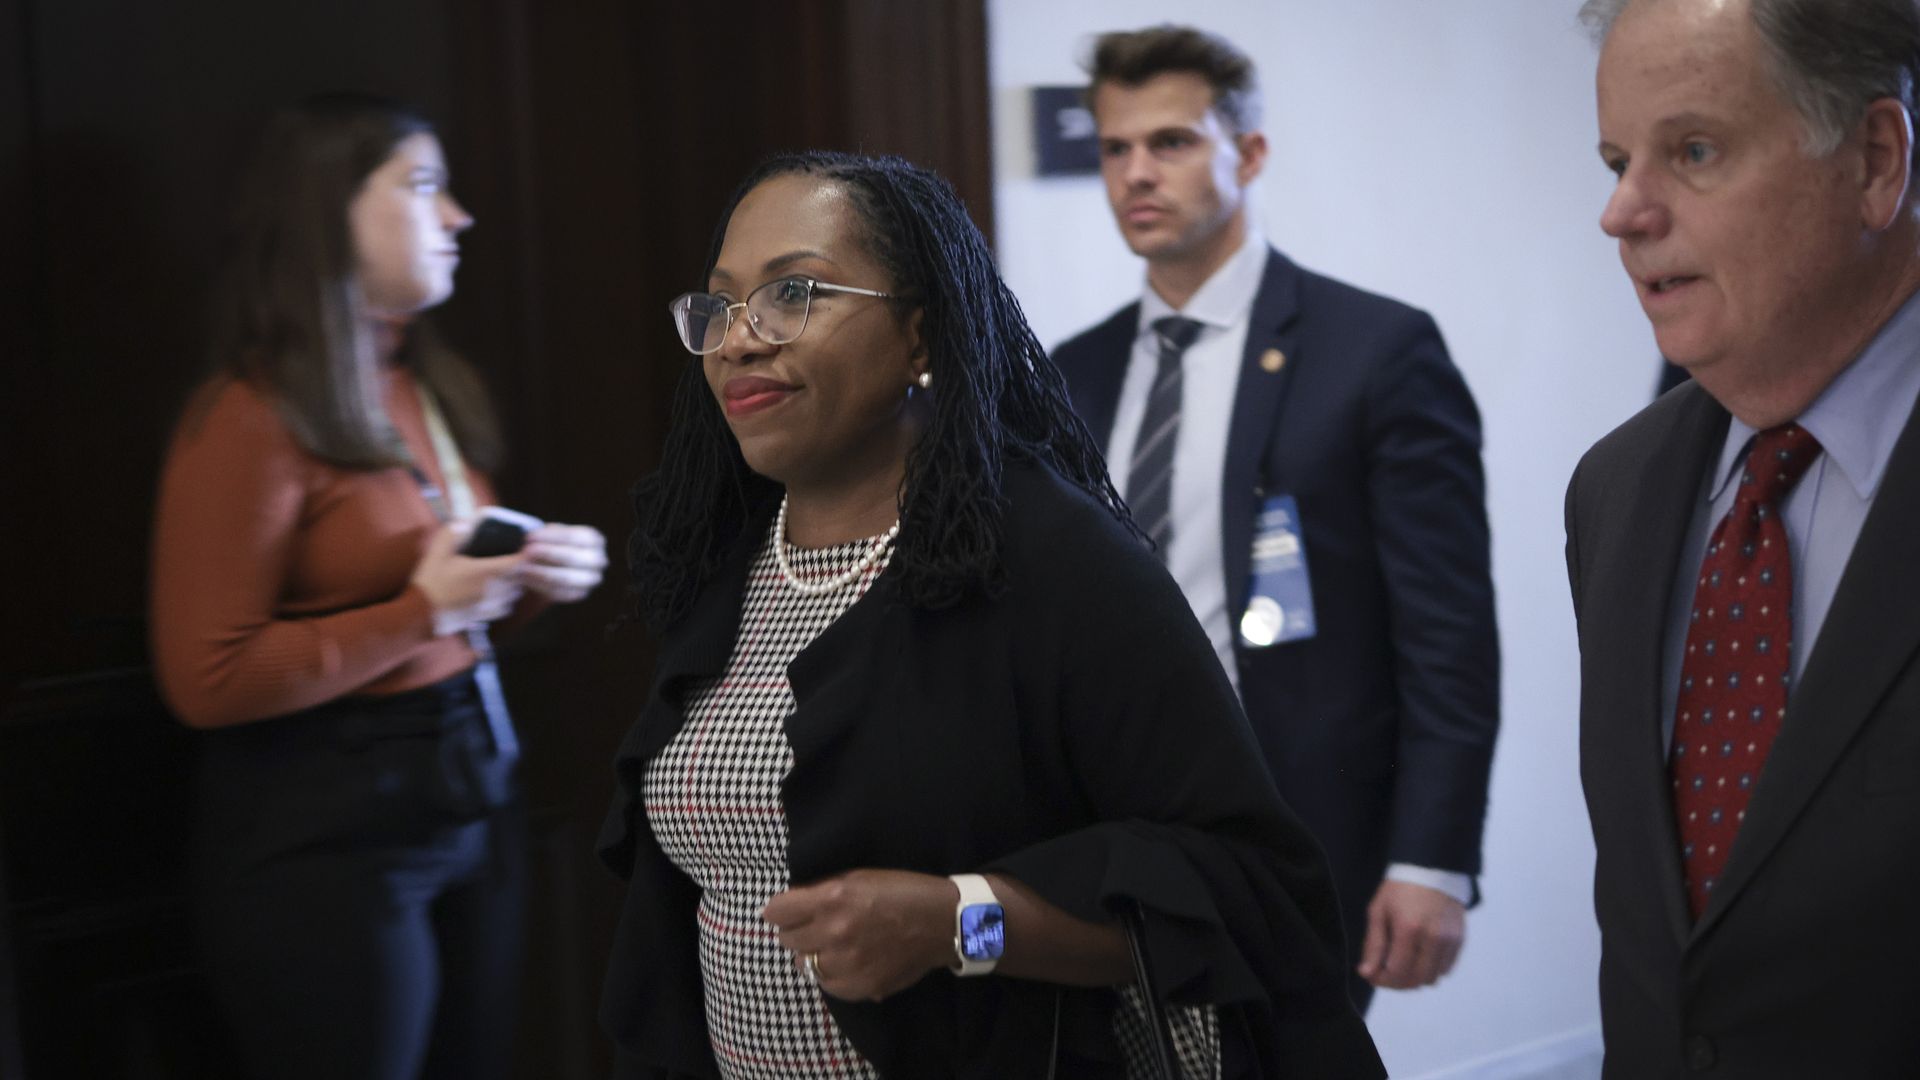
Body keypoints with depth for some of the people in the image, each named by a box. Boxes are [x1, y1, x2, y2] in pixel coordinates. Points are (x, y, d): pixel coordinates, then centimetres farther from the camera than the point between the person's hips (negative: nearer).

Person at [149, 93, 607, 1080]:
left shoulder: (434, 387, 11)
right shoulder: (252, 420, -15)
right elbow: (208, 681, -17)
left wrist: (534, 576, 2)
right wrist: (425, 609, -19)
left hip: (472, 787, 8)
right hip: (326, 829, -8)